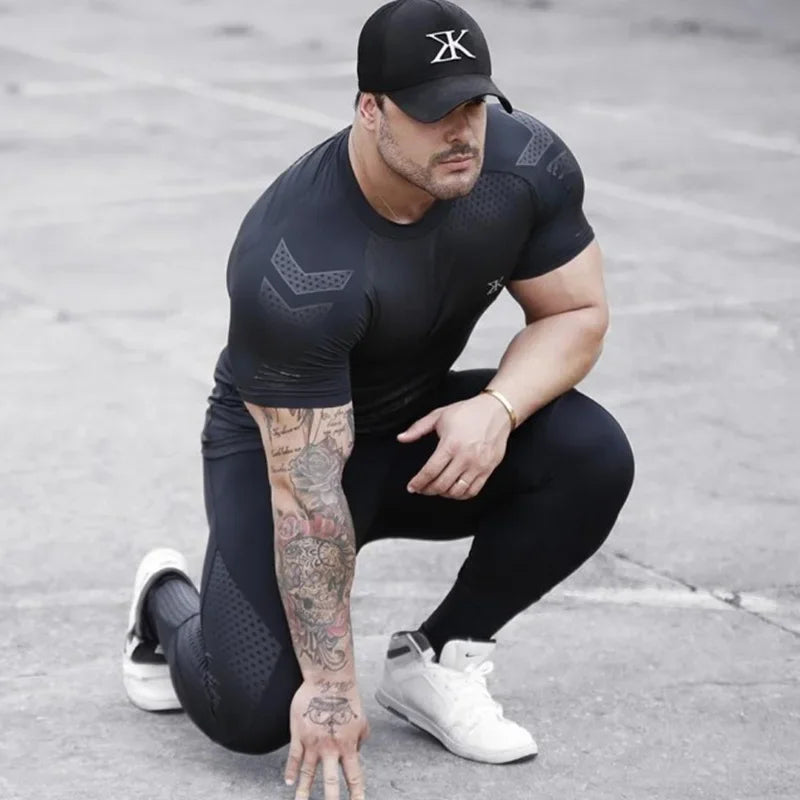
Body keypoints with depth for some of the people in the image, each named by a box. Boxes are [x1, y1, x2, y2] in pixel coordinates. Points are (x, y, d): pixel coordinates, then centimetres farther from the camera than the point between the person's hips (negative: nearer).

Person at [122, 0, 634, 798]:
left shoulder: (528, 165, -20)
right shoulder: (294, 267, -35)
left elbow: (576, 313, -6)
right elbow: (306, 492, -32)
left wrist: (498, 407, -28)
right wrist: (331, 686, -30)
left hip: (424, 426, 5)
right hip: (280, 439, -5)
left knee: (592, 458, -23)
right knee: (254, 708, -23)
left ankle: (431, 661, -2)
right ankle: (167, 606, 15)